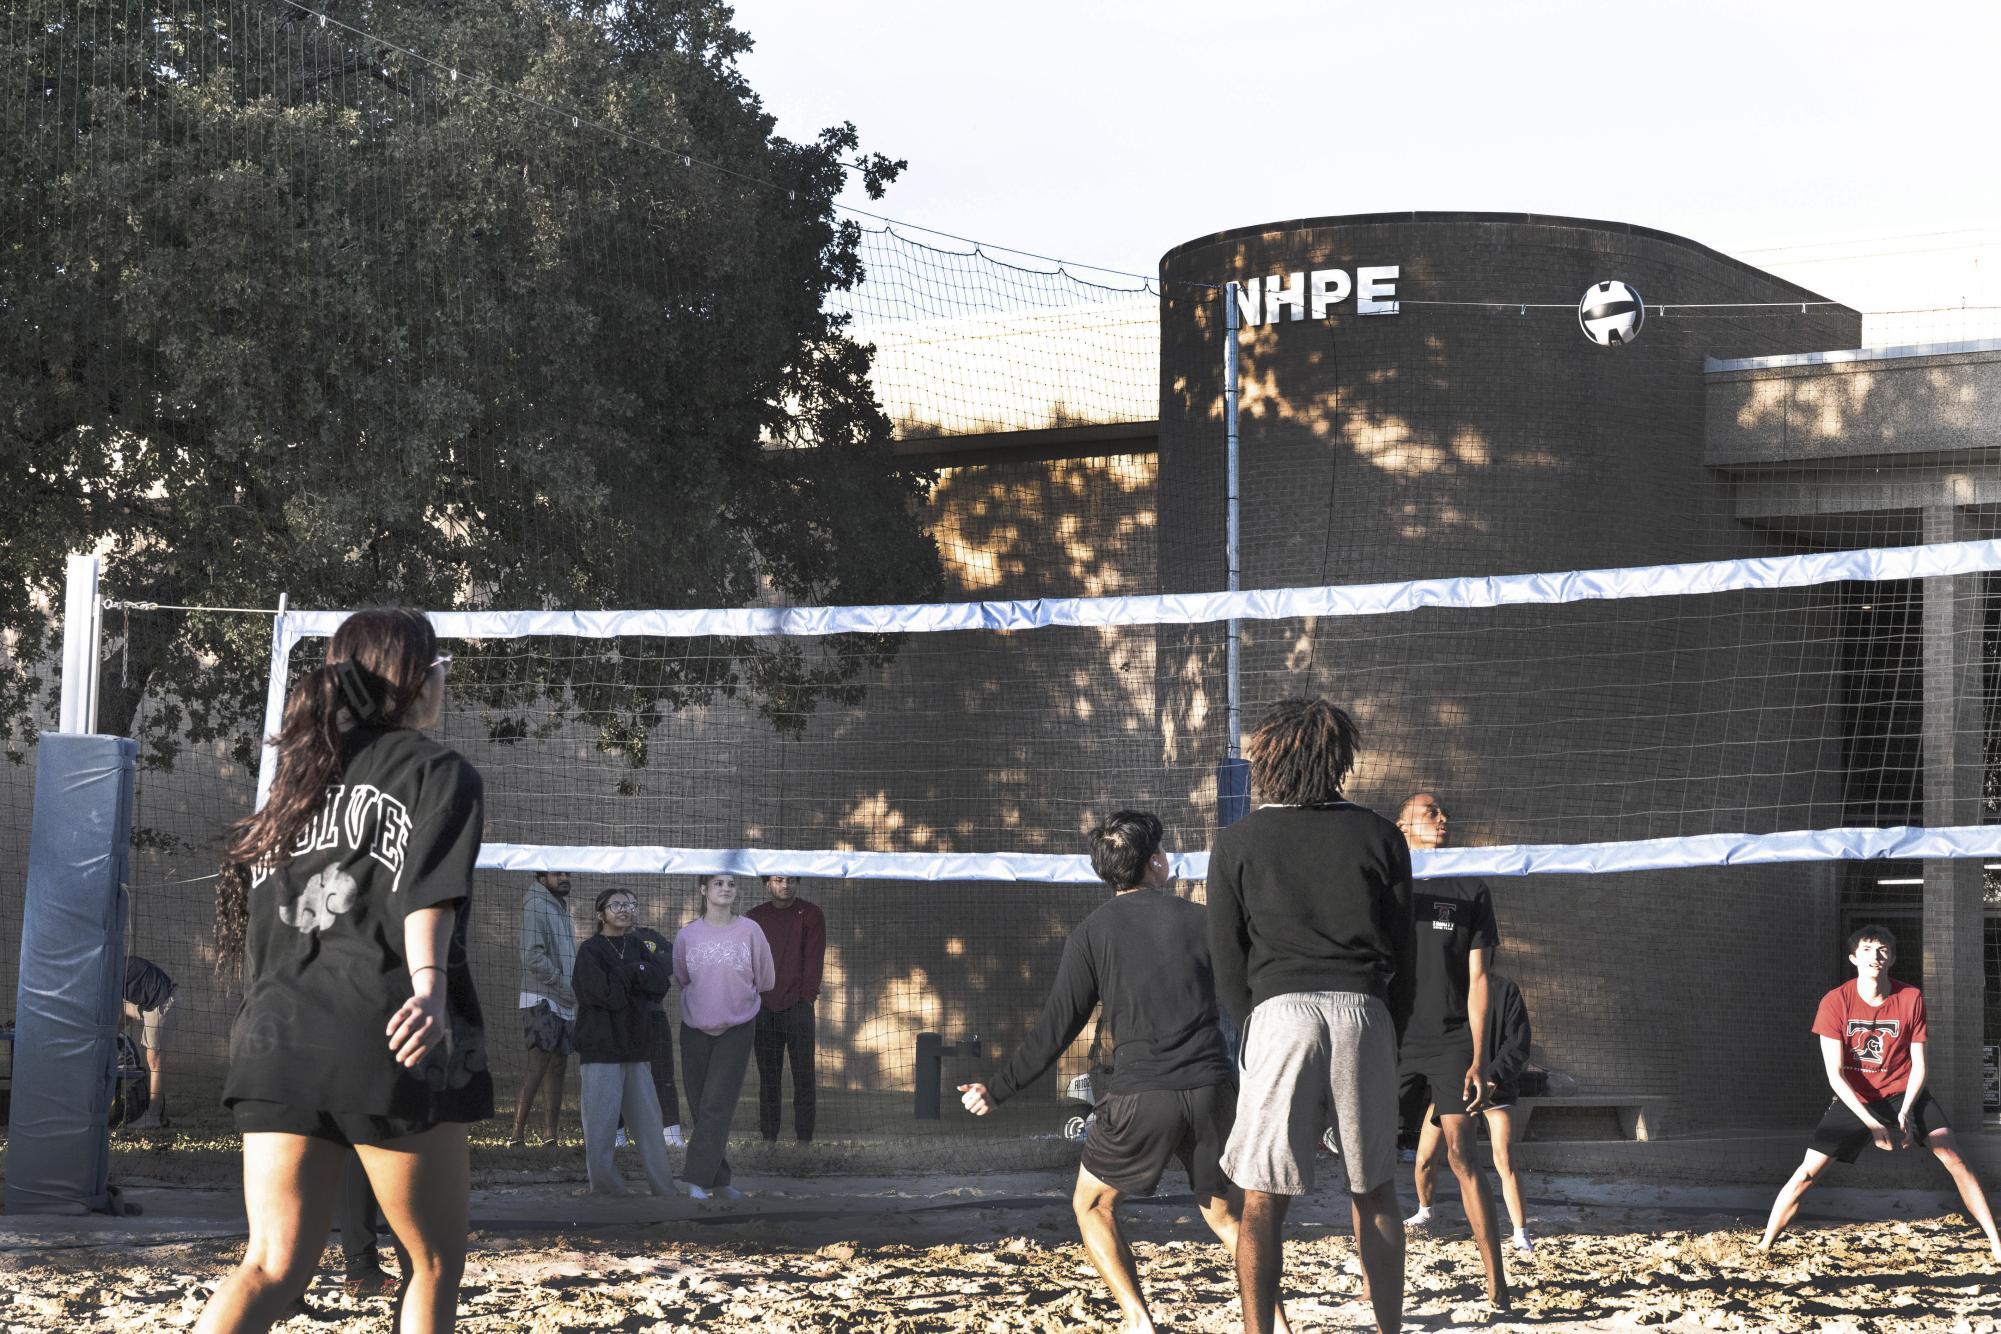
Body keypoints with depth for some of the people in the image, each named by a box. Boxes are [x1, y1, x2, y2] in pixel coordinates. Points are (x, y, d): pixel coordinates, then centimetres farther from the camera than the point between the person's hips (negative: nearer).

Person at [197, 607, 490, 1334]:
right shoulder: (437, 773, 3)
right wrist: (430, 985, -28)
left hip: (278, 1038, 5)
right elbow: (429, 891, -15)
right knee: (435, 1260, 11)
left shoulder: (298, 780, 20)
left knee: (273, 1267, 1)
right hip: (388, 1047, -5)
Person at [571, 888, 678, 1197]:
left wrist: (626, 975, -13)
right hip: (601, 1049, -5)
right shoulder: (591, 951, -4)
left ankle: (664, 1191, 15)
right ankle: (606, 1191, 1)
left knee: (649, 1122, 9)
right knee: (599, 1127, -7)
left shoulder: (639, 947, 13)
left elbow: (662, 980, -4)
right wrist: (636, 974, -4)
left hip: (635, 1048, 5)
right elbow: (608, 995, -15)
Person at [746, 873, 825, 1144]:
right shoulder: (754, 917, 13)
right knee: (768, 1077, 3)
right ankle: (769, 1138, 5)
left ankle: (804, 1139, -5)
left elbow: (814, 959, 0)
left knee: (803, 1074, -5)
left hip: (798, 1007, -2)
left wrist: (806, 997, -9)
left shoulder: (810, 914, 6)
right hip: (764, 1008, 2)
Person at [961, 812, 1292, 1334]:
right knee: (1225, 1214, 19)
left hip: (1139, 1096, -2)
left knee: (1091, 1204, 18)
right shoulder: (1198, 920, 6)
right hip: (1212, 1089, 2)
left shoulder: (1093, 934, 3)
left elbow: (1055, 1031, 1)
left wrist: (997, 1091, 10)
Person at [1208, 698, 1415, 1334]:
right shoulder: (1379, 837, 8)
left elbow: (1227, 963, 6)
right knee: (1373, 1192, 11)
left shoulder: (1236, 844, 5)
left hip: (1278, 1012, -1)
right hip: (1364, 1012, 2)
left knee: (1262, 1199, 0)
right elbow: (1402, 953, 10)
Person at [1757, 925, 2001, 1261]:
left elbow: (1918, 1065, -5)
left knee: (1953, 1158, -15)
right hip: (1854, 1099, -1)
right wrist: (1872, 1123, -27)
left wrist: (1905, 1112, -21)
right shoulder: (1836, 1002, -17)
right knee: (1807, 1172, -9)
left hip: (1903, 1093, 1)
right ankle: (1762, 1248, 0)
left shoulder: (1911, 999, -12)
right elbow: (1835, 1074, -18)